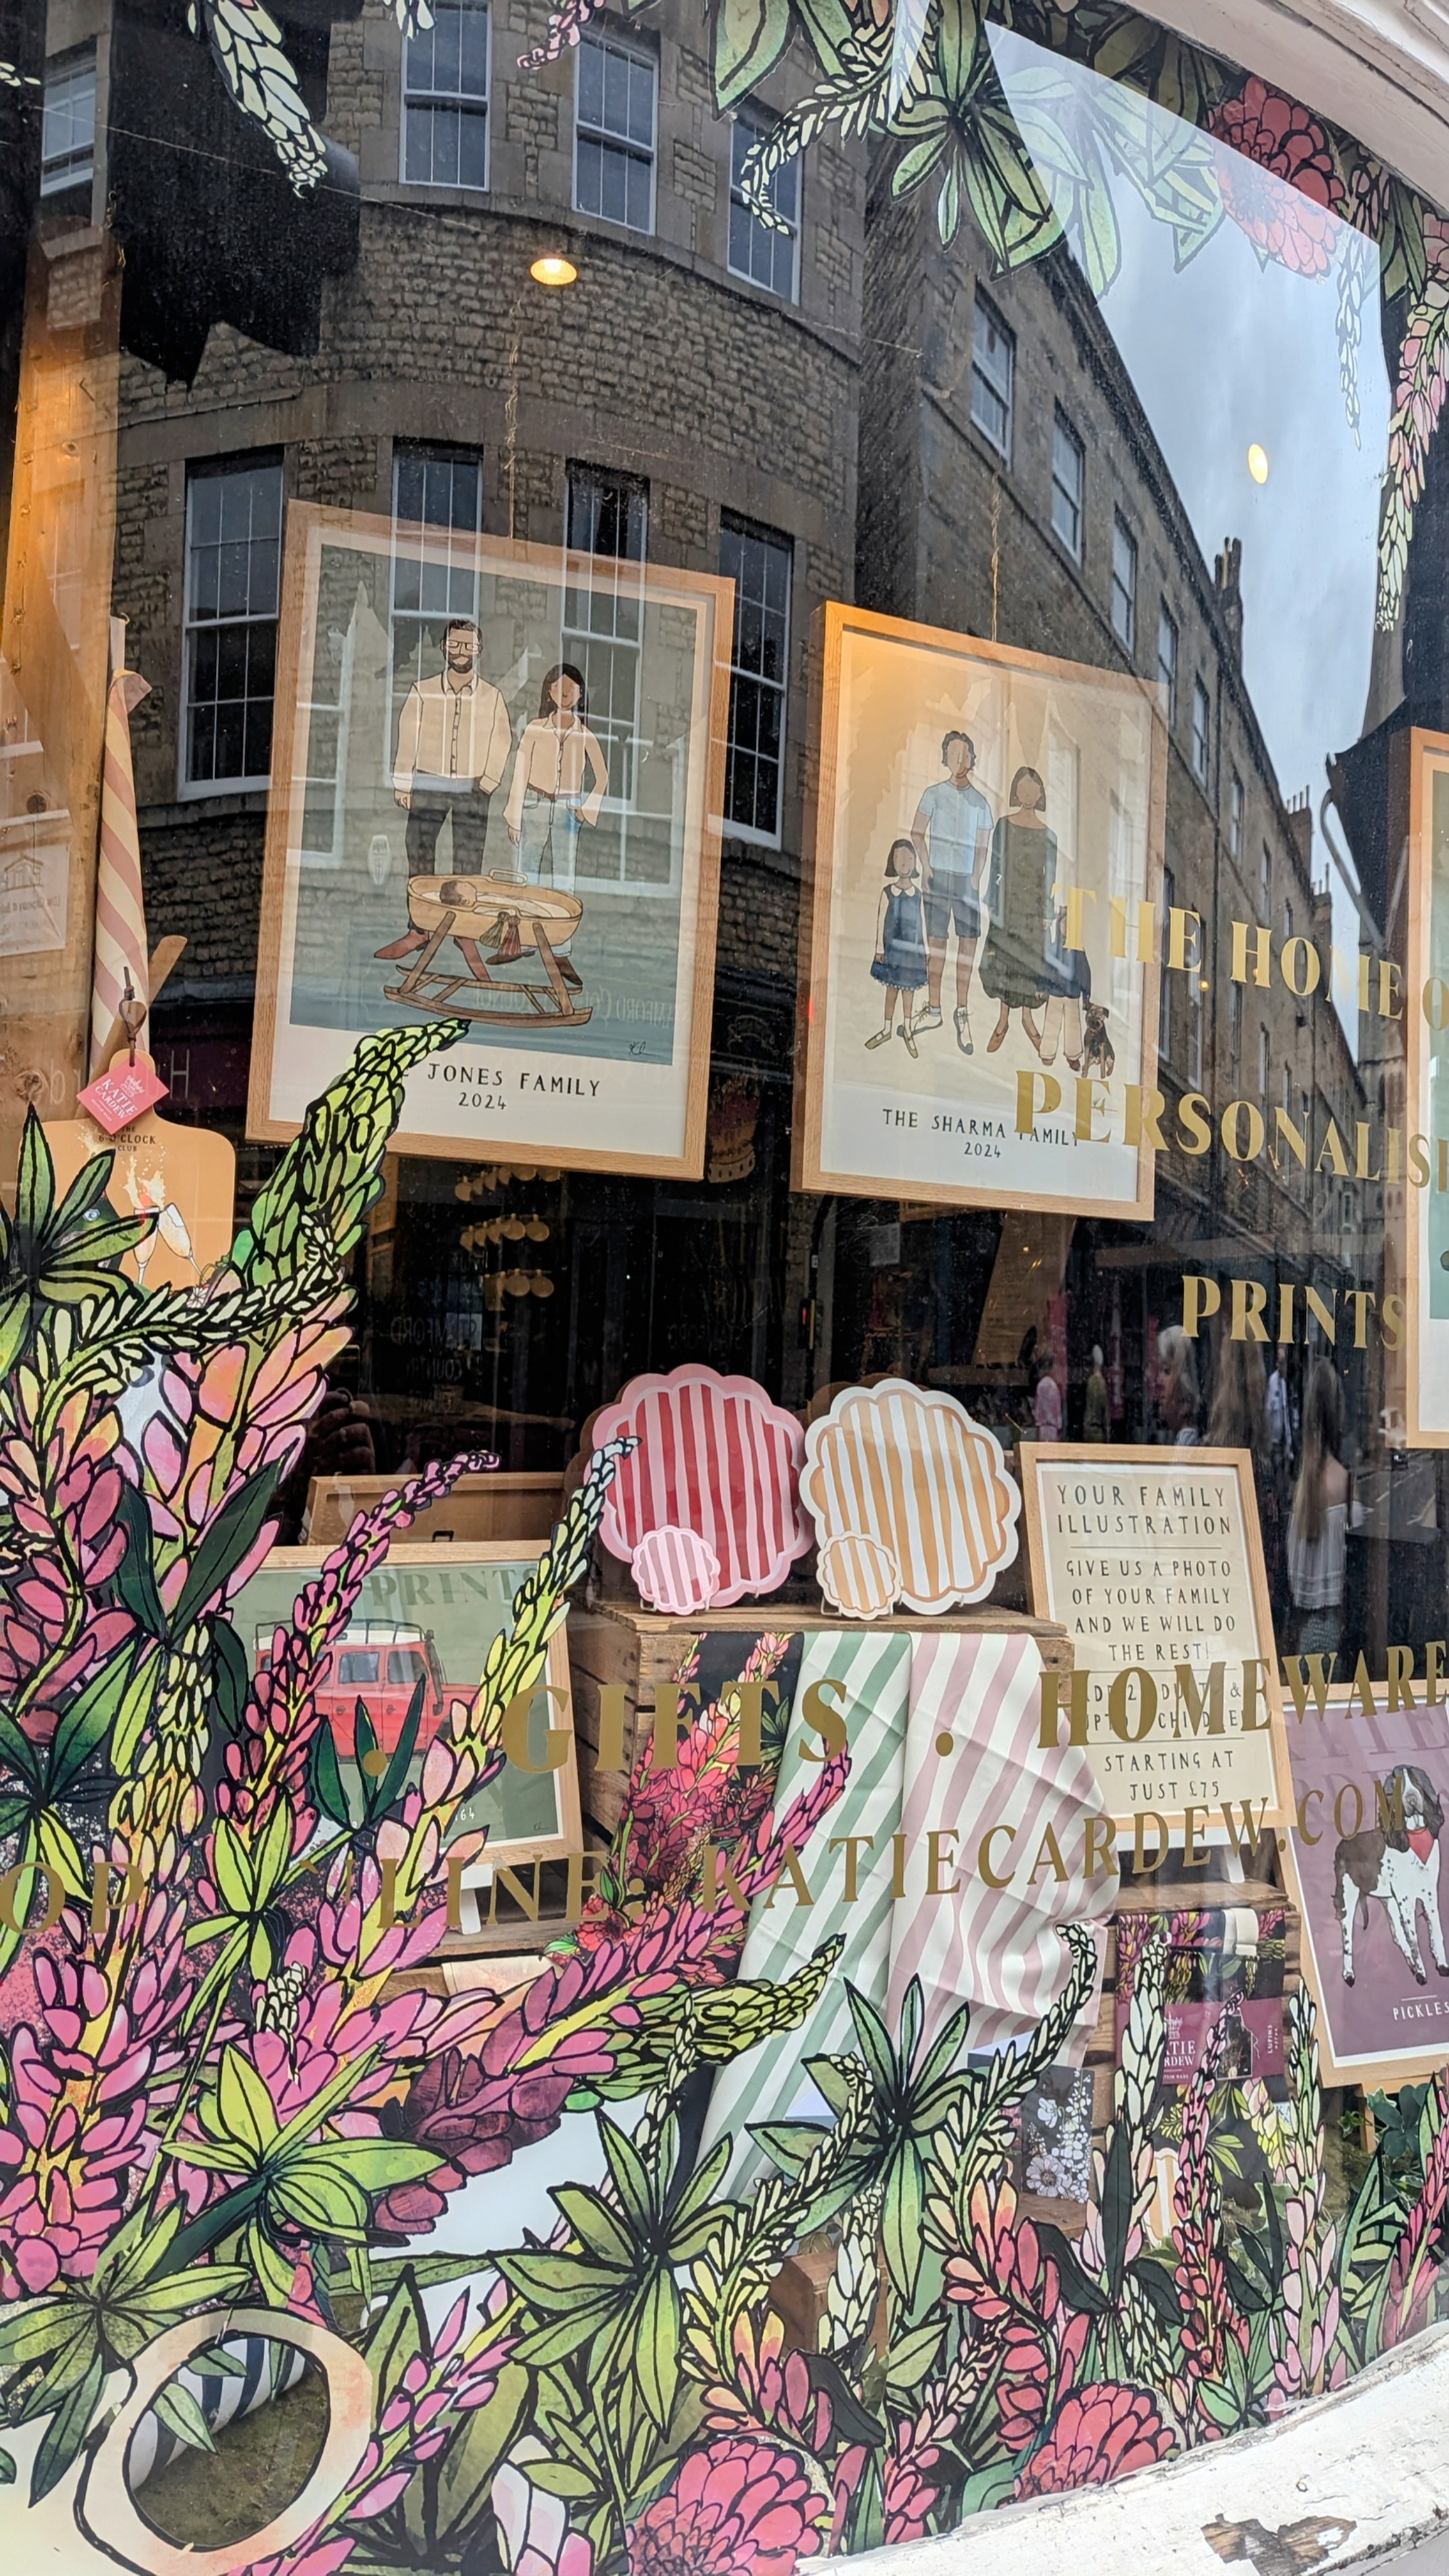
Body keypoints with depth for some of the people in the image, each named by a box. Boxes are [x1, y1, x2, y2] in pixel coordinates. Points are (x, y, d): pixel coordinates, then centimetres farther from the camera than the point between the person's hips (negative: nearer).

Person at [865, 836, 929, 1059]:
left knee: (909, 986, 6)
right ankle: (887, 1028, 18)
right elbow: (881, 919, -2)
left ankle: (907, 1027, 20)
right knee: (892, 986, 6)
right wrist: (880, 946, -5)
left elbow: (922, 921, 6)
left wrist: (925, 948, 6)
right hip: (893, 946, -1)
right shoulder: (888, 892, -4)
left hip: (912, 947, 1)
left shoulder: (917, 894, 1)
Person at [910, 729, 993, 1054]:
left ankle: (962, 1011, 3)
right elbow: (917, 833, 4)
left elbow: (982, 847, 8)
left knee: (968, 942, -3)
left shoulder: (980, 802, 9)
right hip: (938, 876, -1)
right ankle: (933, 1009, 6)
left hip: (966, 878, 1)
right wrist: (927, 869, -7)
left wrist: (975, 881, -4)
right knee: (936, 942, 0)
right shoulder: (934, 793, 5)